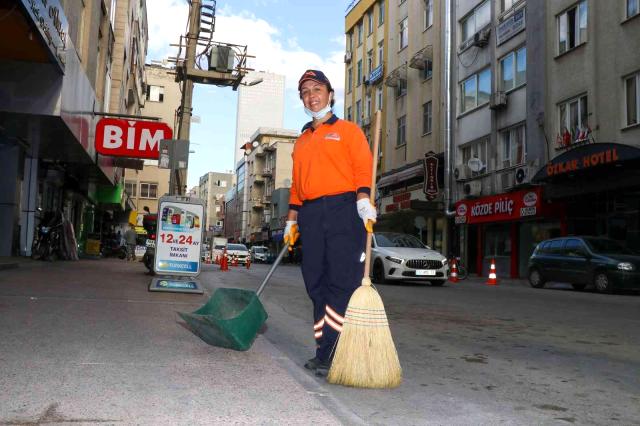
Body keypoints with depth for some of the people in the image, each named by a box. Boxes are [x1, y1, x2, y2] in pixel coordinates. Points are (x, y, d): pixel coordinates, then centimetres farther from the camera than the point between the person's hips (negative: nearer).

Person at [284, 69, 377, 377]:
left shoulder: (347, 130, 10)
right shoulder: (301, 141, 26)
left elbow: (363, 167, -2)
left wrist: (363, 200, -18)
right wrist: (292, 219, 18)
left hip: (344, 210, -5)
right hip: (310, 216, 5)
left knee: (343, 282, -11)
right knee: (316, 284, 2)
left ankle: (335, 354, -10)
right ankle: (324, 353, 8)